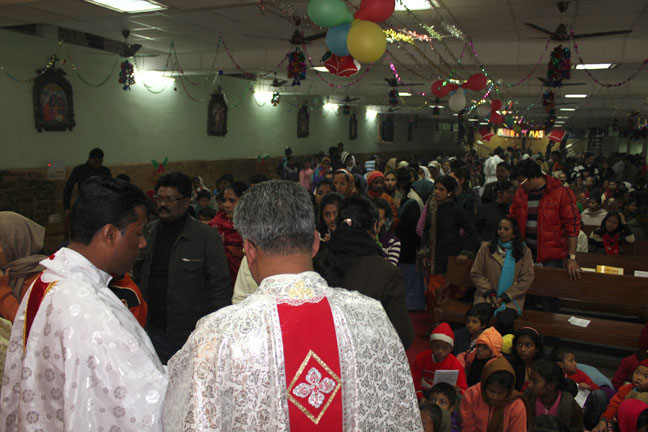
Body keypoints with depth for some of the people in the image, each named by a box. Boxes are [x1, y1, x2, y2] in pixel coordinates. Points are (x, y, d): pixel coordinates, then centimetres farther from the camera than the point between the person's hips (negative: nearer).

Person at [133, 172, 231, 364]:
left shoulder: (208, 237, -7)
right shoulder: (147, 233, 7)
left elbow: (220, 289, -6)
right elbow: (137, 278, 16)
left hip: (191, 334, -4)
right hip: (154, 332, 4)